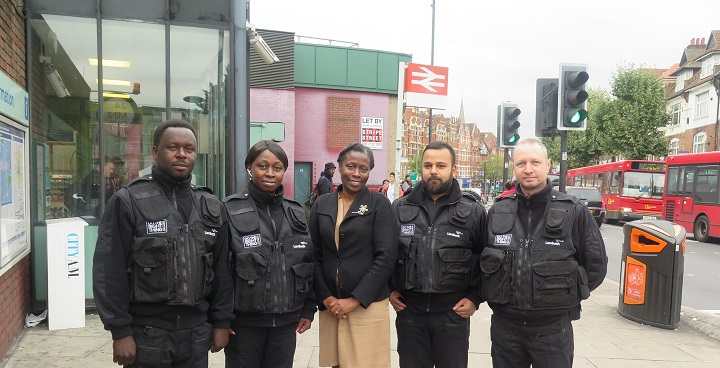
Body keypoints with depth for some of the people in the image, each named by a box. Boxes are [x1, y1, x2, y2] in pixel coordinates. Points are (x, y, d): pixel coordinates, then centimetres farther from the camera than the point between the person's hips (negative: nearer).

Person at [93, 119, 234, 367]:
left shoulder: (212, 207, 6)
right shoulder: (128, 202, -7)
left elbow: (221, 270, 7)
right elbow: (110, 272, -9)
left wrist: (222, 322, 5)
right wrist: (120, 331, -10)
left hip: (197, 333, 4)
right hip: (146, 333, -3)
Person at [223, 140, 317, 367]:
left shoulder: (296, 212, 5)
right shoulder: (230, 210, -8)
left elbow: (310, 263, 9)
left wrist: (309, 309, 7)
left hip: (286, 321, 3)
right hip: (244, 321, -3)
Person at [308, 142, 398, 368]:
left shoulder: (379, 203, -3)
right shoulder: (321, 205, 6)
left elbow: (386, 257, -10)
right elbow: (314, 256, 6)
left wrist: (355, 299, -13)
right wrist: (325, 298, -5)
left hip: (368, 305, -3)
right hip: (330, 306, 3)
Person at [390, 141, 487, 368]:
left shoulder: (473, 212, -3)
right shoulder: (400, 208, 2)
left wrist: (475, 297, -3)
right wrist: (389, 289, 4)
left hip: (454, 312, -1)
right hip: (409, 311, 2)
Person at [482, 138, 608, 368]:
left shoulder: (574, 212, -6)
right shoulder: (498, 212, 2)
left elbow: (596, 265, 2)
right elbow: (483, 261, 13)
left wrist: (564, 297, 1)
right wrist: (496, 295, 5)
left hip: (553, 328, -2)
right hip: (504, 325, 3)